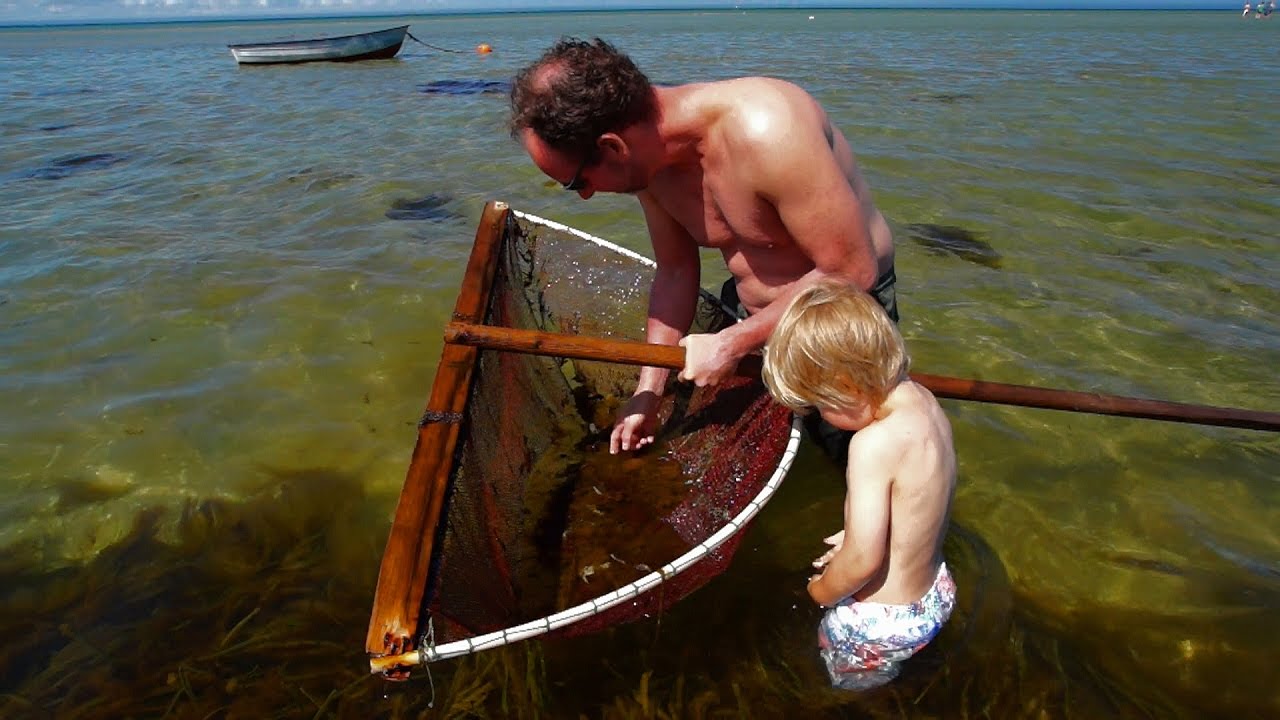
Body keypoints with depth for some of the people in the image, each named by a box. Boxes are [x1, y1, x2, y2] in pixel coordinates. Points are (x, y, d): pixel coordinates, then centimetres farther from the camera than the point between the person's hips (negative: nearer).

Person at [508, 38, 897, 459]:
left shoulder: (764, 132, -36)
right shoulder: (646, 155, -13)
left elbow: (851, 272, -29)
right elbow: (676, 272, 0)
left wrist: (731, 344, -24)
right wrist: (647, 393, 0)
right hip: (754, 314, 6)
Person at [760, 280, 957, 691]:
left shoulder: (875, 443, -32)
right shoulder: (924, 402, -6)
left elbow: (863, 558, -27)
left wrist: (822, 591, -8)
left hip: (878, 626, -8)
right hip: (934, 596, 8)